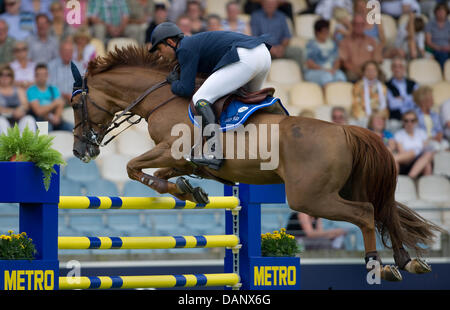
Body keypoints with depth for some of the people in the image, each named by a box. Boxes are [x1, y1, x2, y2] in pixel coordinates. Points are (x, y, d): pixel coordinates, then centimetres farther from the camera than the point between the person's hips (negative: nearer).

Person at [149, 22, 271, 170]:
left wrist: (174, 82, 17)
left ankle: (214, 154, -21)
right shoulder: (195, 41, 30)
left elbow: (185, 90, -6)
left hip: (245, 58, -10)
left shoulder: (185, 49, 0)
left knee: (200, 99, -10)